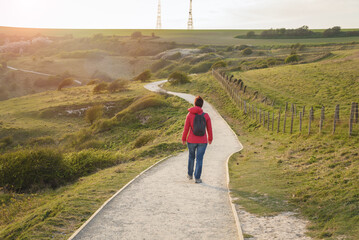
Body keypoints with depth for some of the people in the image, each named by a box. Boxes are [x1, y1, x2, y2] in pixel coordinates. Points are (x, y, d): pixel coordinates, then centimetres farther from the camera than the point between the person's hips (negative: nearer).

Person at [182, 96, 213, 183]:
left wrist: (183, 139, 7)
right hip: (202, 141, -1)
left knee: (191, 156, 23)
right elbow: (209, 129, -1)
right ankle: (197, 178, 4)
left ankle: (190, 174, 33)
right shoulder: (206, 116, -8)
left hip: (191, 140, 1)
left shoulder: (190, 114, -10)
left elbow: (186, 128, -8)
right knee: (199, 159, 7)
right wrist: (210, 139, 17)